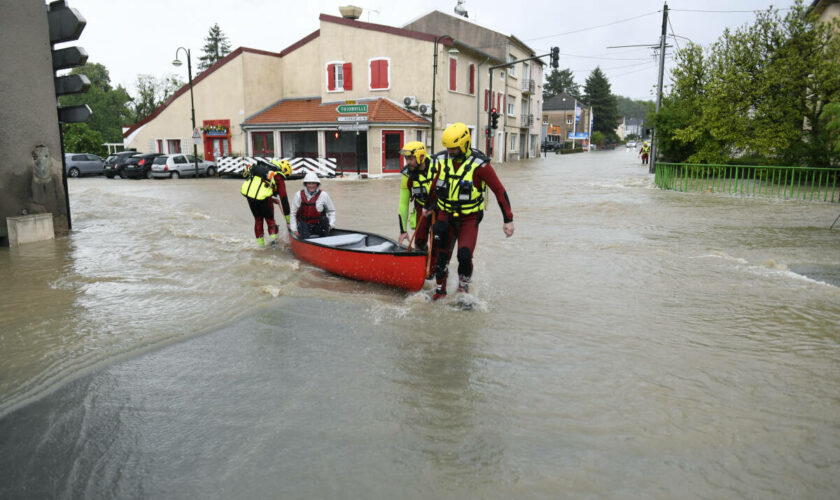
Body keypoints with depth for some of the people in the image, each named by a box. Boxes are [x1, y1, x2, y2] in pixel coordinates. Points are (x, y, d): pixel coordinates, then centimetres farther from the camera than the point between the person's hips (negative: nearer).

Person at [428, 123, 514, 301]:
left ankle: (463, 289, 11)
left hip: (469, 219, -4)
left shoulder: (479, 164, -15)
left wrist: (508, 220, -13)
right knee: (442, 256, 5)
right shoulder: (443, 161, 0)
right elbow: (436, 186, 16)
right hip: (445, 216, 4)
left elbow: (499, 190, -11)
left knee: (464, 255, -15)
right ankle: (440, 291, 24)